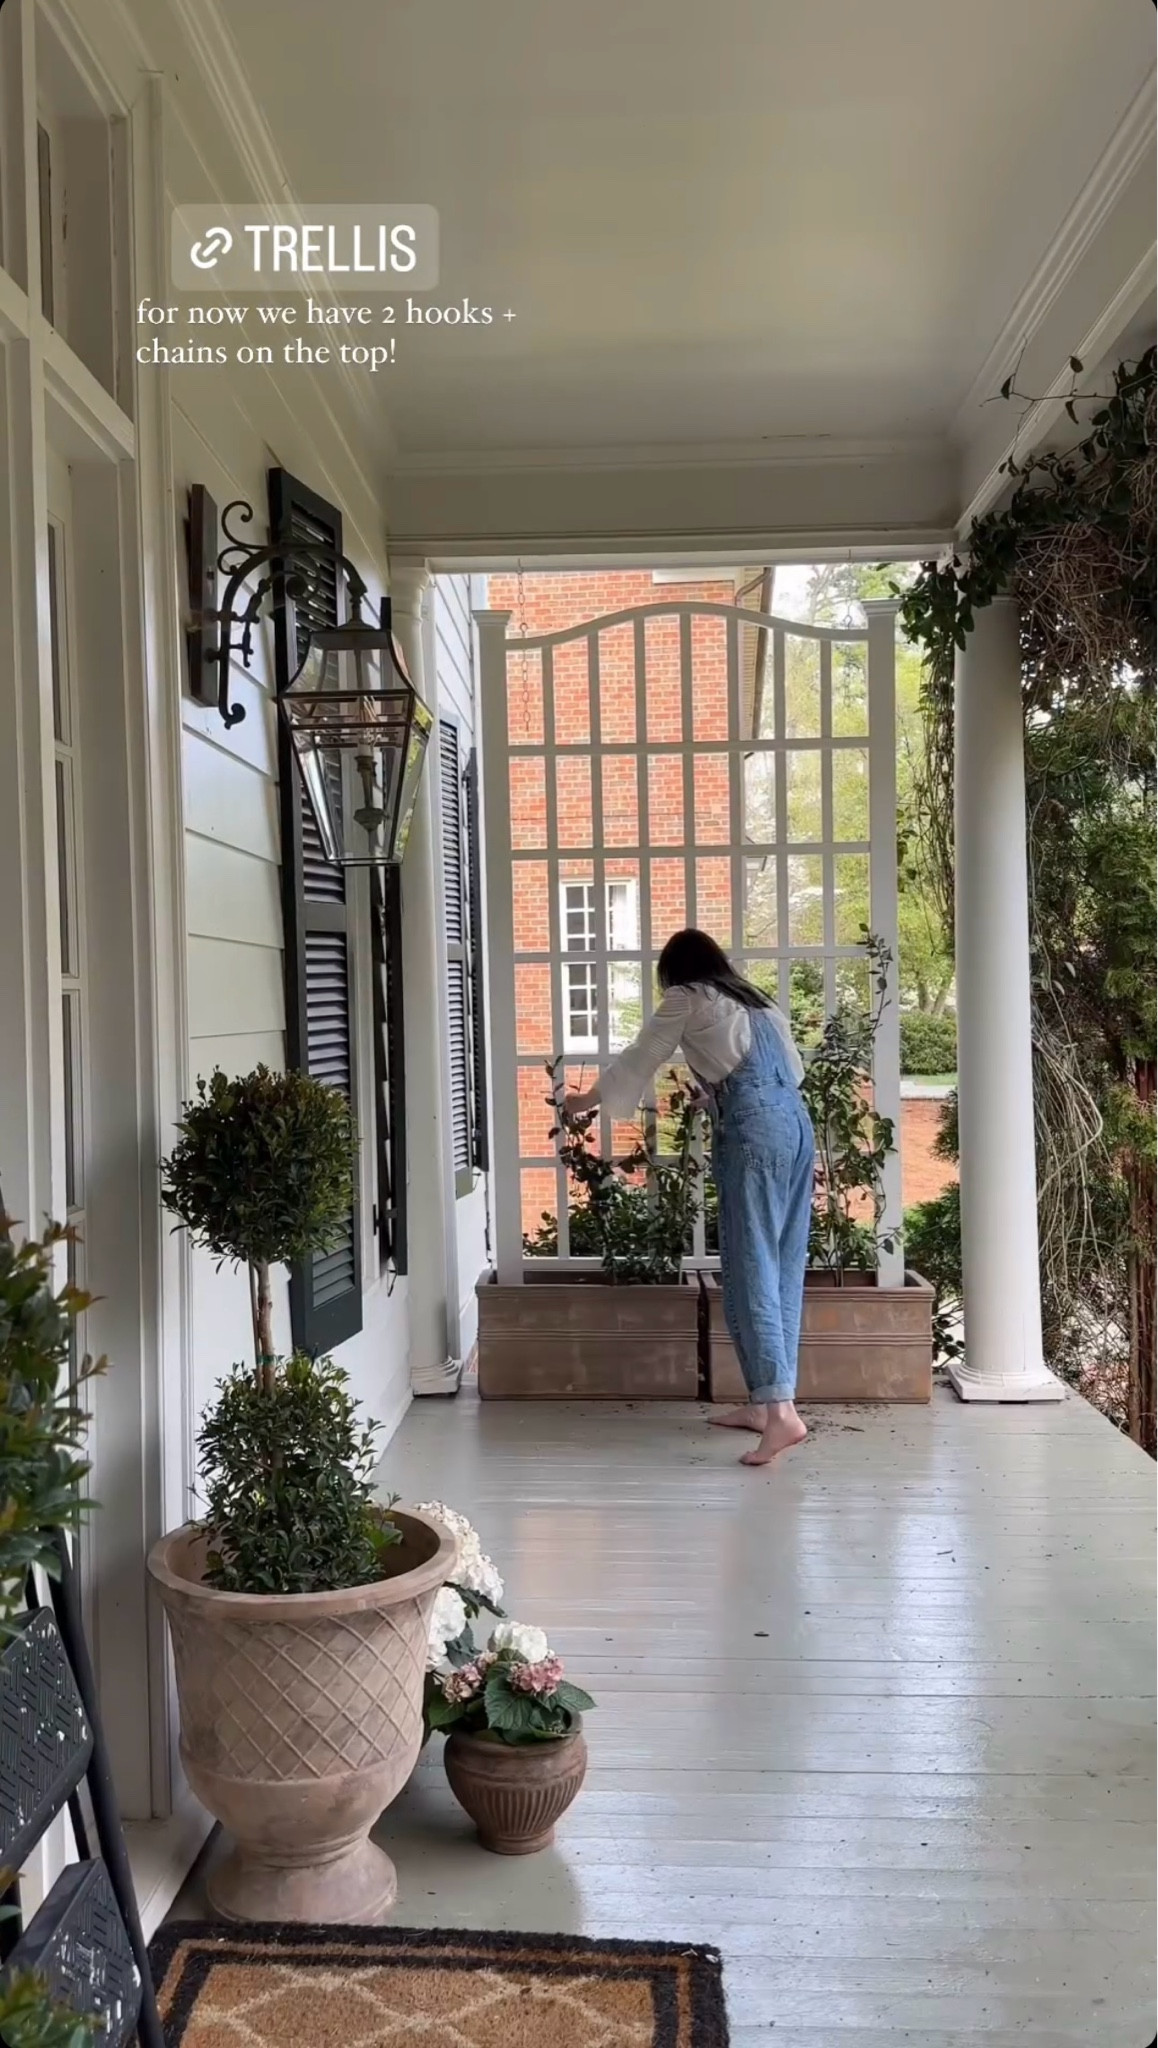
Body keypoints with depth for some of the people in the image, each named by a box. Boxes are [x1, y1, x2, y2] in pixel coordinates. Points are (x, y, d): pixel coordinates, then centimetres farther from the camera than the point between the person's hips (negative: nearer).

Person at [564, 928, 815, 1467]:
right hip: (796, 1124, 8)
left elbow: (638, 1060, 14)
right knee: (783, 1267, 7)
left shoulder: (686, 1000, 8)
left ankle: (780, 1411, -19)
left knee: (752, 1268, -10)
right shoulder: (756, 1002, 26)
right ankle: (764, 1399, 12)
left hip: (752, 1132, -8)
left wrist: (587, 1099, 30)